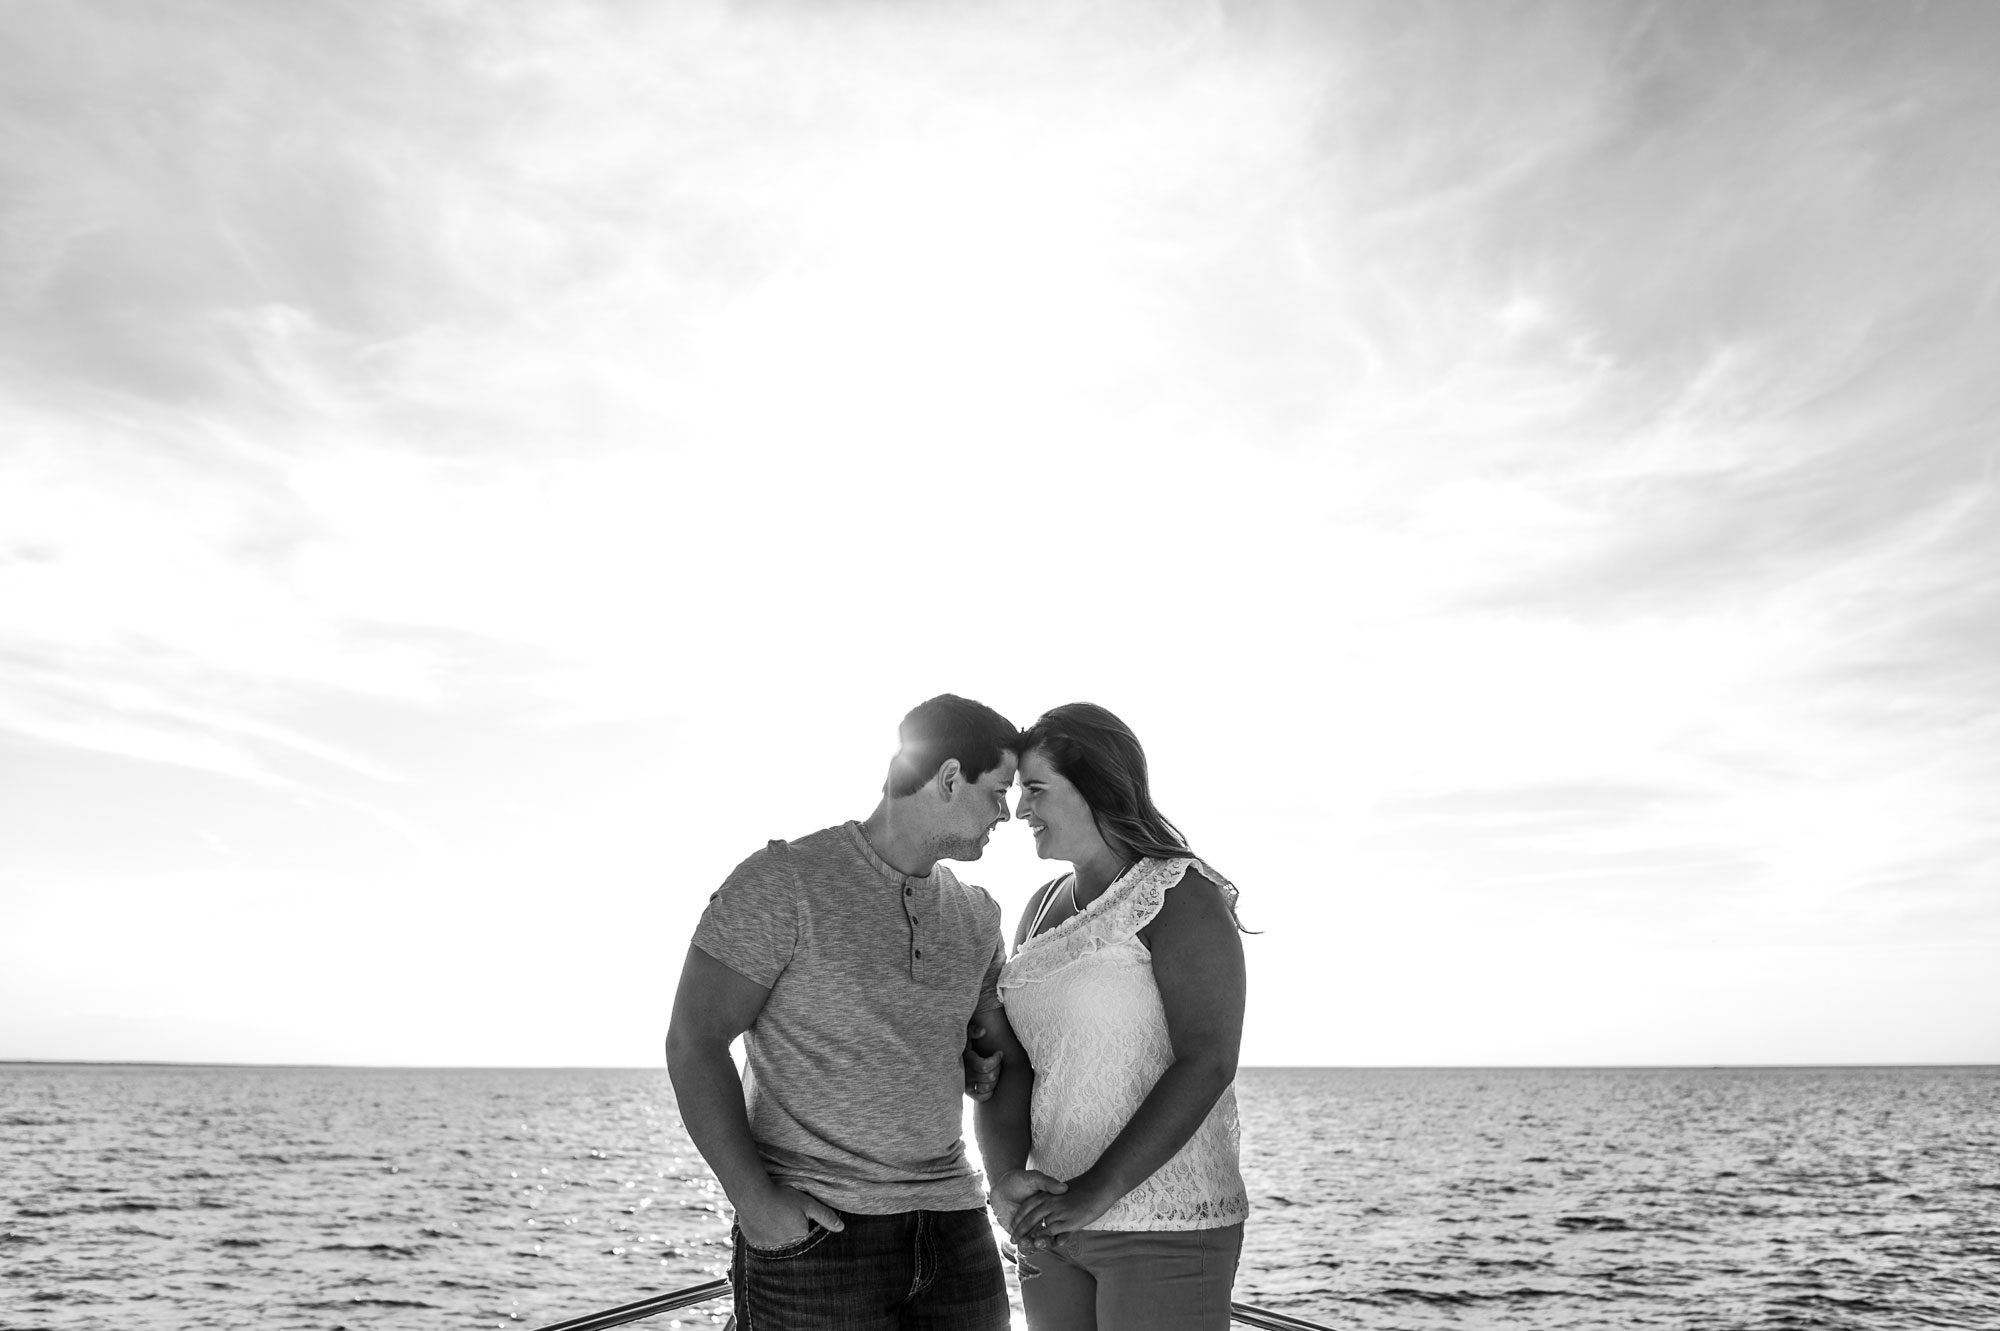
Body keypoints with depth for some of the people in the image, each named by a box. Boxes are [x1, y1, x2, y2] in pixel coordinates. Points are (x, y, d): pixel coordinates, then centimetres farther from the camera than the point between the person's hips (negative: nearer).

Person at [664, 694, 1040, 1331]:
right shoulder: (783, 881, -9)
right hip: (811, 1229, -5)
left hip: (953, 1226, 6)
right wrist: (754, 1199, -18)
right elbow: (693, 1041, -11)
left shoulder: (975, 917, 9)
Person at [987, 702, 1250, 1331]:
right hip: (1056, 1224, 7)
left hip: (1167, 1228, -7)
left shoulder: (1182, 895, -10)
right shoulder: (1043, 909, 11)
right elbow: (1009, 1060, 6)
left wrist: (1094, 1194, -22)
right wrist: (1005, 1176, -12)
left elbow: (1208, 1065, -19)